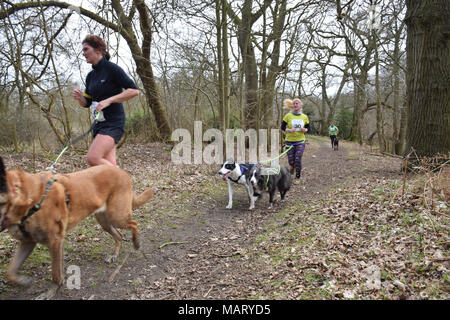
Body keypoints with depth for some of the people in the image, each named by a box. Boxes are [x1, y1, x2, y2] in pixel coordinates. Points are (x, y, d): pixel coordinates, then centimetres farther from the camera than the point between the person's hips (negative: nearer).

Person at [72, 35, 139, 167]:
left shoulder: (112, 69, -8)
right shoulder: (90, 76, 14)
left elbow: (134, 90, -14)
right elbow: (87, 103, 20)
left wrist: (109, 100, -20)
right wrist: (79, 97, -3)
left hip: (113, 122, -8)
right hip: (99, 123, 8)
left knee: (93, 158, -22)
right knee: (109, 165, 6)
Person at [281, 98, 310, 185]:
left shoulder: (304, 117, 5)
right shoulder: (288, 116, -2)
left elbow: (308, 127, 14)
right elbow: (282, 127, 0)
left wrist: (305, 130, -9)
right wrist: (289, 130, -19)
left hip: (300, 141, 0)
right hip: (290, 141, 0)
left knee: (298, 159, -8)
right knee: (291, 160, 2)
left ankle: (297, 177, 9)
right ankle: (292, 166, 41)